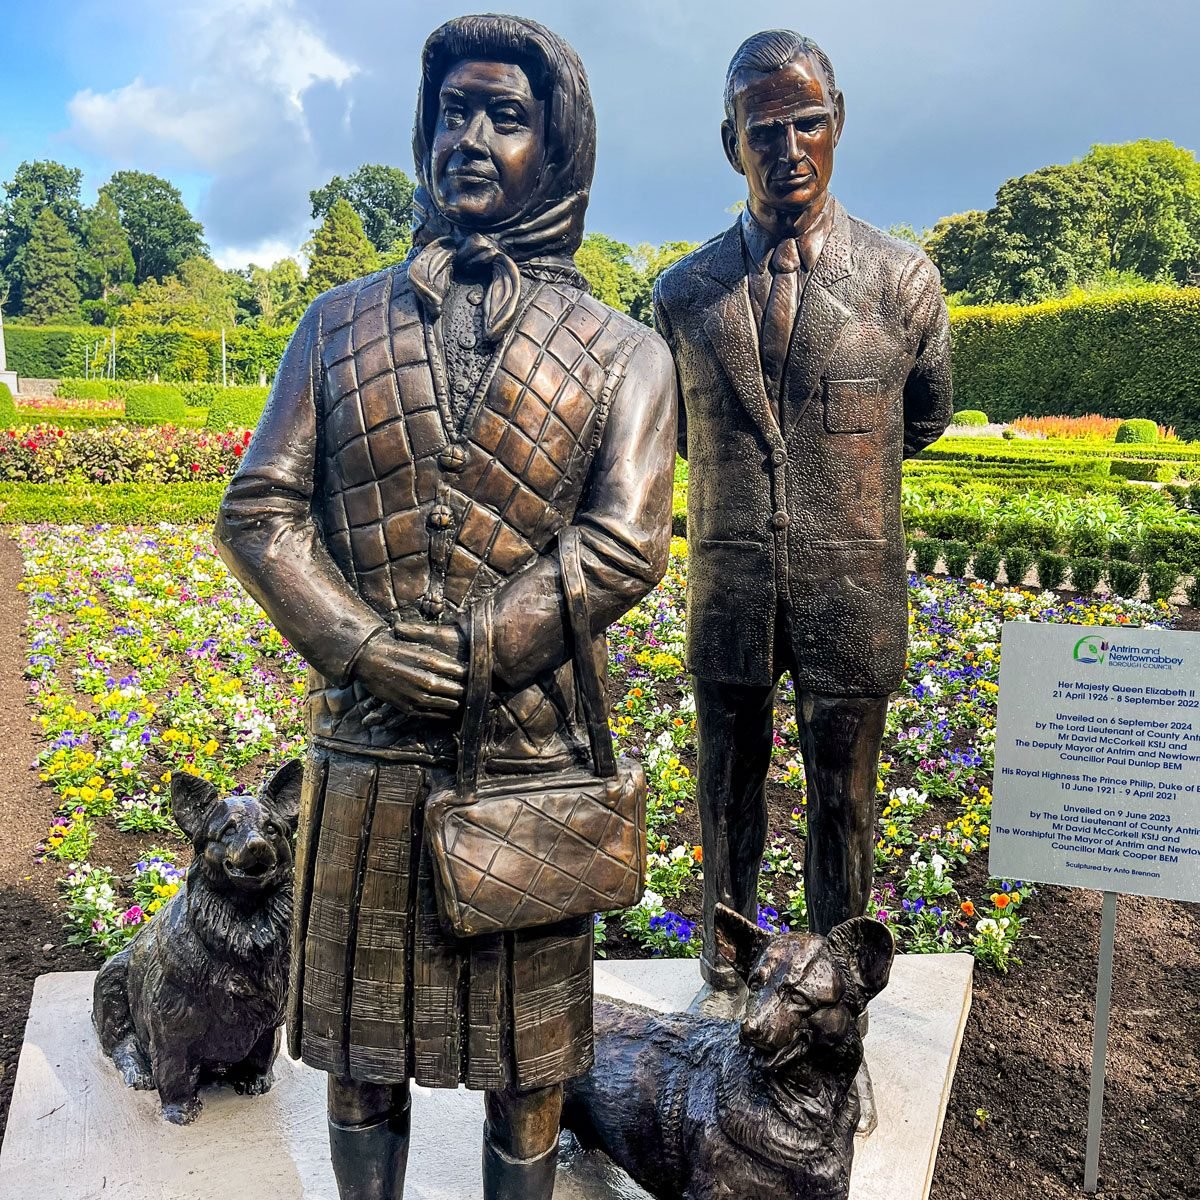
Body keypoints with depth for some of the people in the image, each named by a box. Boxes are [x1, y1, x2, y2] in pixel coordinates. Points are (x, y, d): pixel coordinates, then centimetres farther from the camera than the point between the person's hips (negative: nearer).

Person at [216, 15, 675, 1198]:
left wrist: (455, 659, -15)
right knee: (359, 1045, 18)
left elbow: (624, 546, -12)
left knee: (524, 1056, 15)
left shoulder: (625, 355, 1)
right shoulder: (339, 322, 7)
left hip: (530, 756, -2)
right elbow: (256, 510, 0)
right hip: (361, 756, 2)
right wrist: (365, 646, -15)